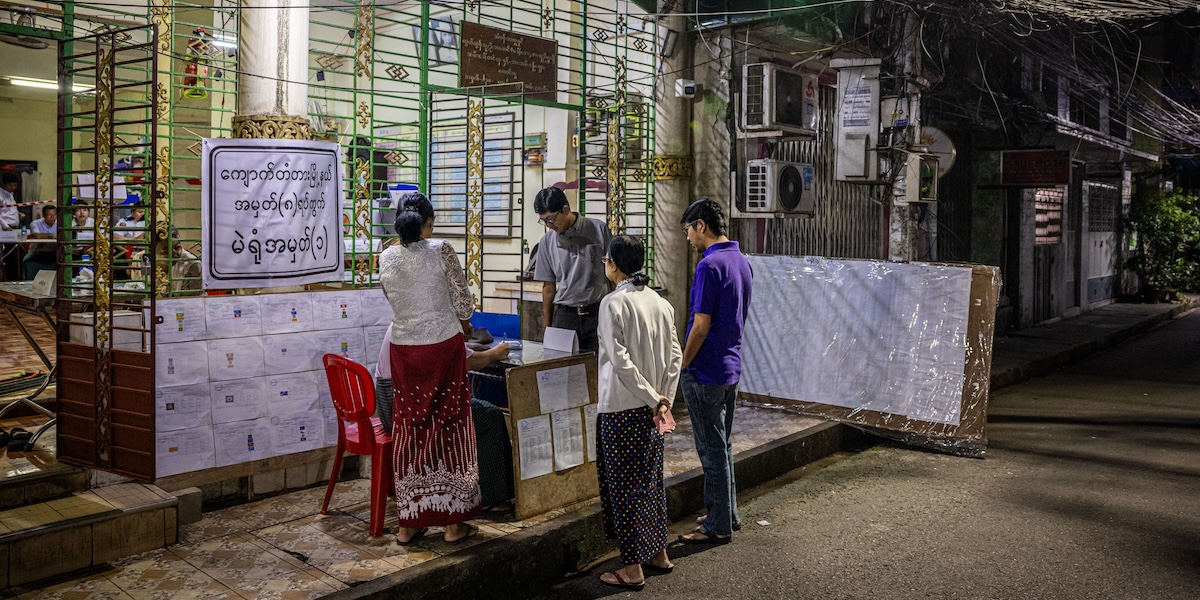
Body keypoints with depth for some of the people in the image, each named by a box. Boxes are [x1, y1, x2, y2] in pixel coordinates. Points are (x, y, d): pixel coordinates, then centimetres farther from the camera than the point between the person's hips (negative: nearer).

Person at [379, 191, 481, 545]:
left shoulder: (386, 258, 2)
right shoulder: (441, 250, -9)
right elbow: (462, 298, -4)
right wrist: (464, 323, 17)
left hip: (404, 350, 3)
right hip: (444, 344, -3)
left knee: (410, 428, 10)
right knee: (449, 426, 5)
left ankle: (409, 522, 16)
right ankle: (454, 521, 12)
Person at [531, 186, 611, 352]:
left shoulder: (598, 230, -2)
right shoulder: (547, 242, 5)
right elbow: (549, 286, 11)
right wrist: (546, 327, 11)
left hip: (598, 312, -2)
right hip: (565, 315, 2)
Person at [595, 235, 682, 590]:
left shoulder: (613, 303, -15)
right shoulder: (660, 302, 6)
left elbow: (620, 360, -19)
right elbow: (675, 354, 4)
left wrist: (653, 398, -13)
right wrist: (664, 397, 0)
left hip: (621, 408, -7)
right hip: (652, 408, 7)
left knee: (623, 484, 2)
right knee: (651, 477, 18)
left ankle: (633, 568, 9)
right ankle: (659, 553, 29)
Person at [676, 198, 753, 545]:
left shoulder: (709, 265, -20)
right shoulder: (742, 262, 9)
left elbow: (702, 325, -21)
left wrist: (682, 365, -10)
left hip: (705, 372, -9)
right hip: (731, 367, 9)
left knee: (712, 449, 0)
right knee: (722, 444, 19)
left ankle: (718, 527, 10)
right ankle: (728, 514, 29)